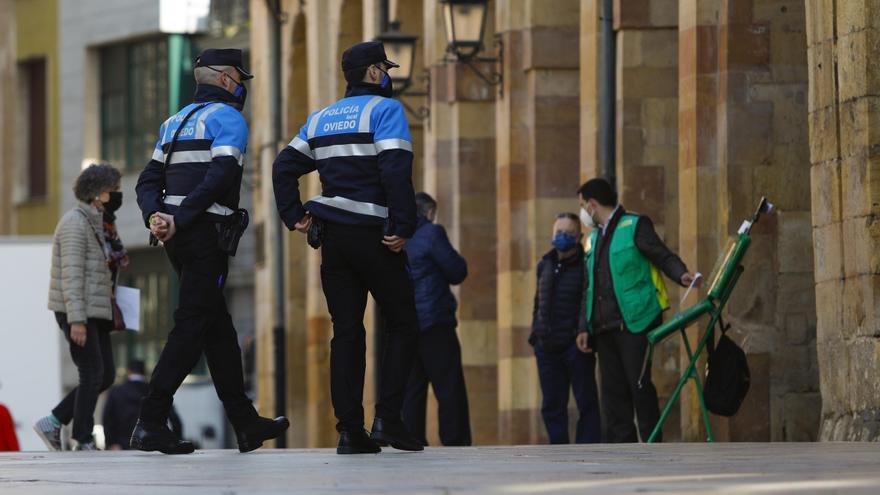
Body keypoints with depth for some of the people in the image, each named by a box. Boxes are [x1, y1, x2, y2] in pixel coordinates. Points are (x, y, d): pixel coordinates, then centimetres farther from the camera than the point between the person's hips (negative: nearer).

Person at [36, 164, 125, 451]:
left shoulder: (98, 224, 17)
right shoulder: (75, 223, -13)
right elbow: (71, 274, -19)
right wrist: (76, 320, -25)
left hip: (95, 312, 10)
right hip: (76, 311, -10)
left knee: (106, 375, 6)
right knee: (92, 374, -9)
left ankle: (53, 423, 10)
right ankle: (83, 442, -3)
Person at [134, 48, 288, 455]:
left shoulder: (176, 121, 22)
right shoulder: (229, 118, -4)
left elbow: (149, 180, 13)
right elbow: (218, 178, -18)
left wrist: (154, 215, -4)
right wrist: (179, 220, -19)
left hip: (179, 238, 9)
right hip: (206, 235, -8)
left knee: (219, 328, 14)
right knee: (191, 327, -8)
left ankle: (246, 424, 20)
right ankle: (151, 424, -15)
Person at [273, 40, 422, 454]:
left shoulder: (321, 119, 17)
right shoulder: (385, 110, -4)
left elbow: (284, 167, 13)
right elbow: (396, 172, -17)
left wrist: (294, 215, 13)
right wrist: (404, 227, -16)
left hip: (333, 235, 6)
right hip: (373, 234, -6)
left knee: (346, 332, 6)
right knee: (402, 325, 5)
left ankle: (350, 430, 0)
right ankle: (387, 418, -7)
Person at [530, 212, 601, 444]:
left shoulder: (587, 266, -5)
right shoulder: (545, 265, 15)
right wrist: (535, 335, 18)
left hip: (576, 346, -6)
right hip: (547, 347, 6)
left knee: (586, 402, -2)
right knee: (552, 405, 8)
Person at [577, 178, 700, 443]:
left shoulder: (635, 226, 0)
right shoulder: (593, 239, 21)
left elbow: (664, 257, -7)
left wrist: (681, 274, -27)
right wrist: (585, 327, 15)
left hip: (634, 322, -7)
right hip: (604, 328, 7)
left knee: (639, 385, -9)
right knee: (613, 391, 4)